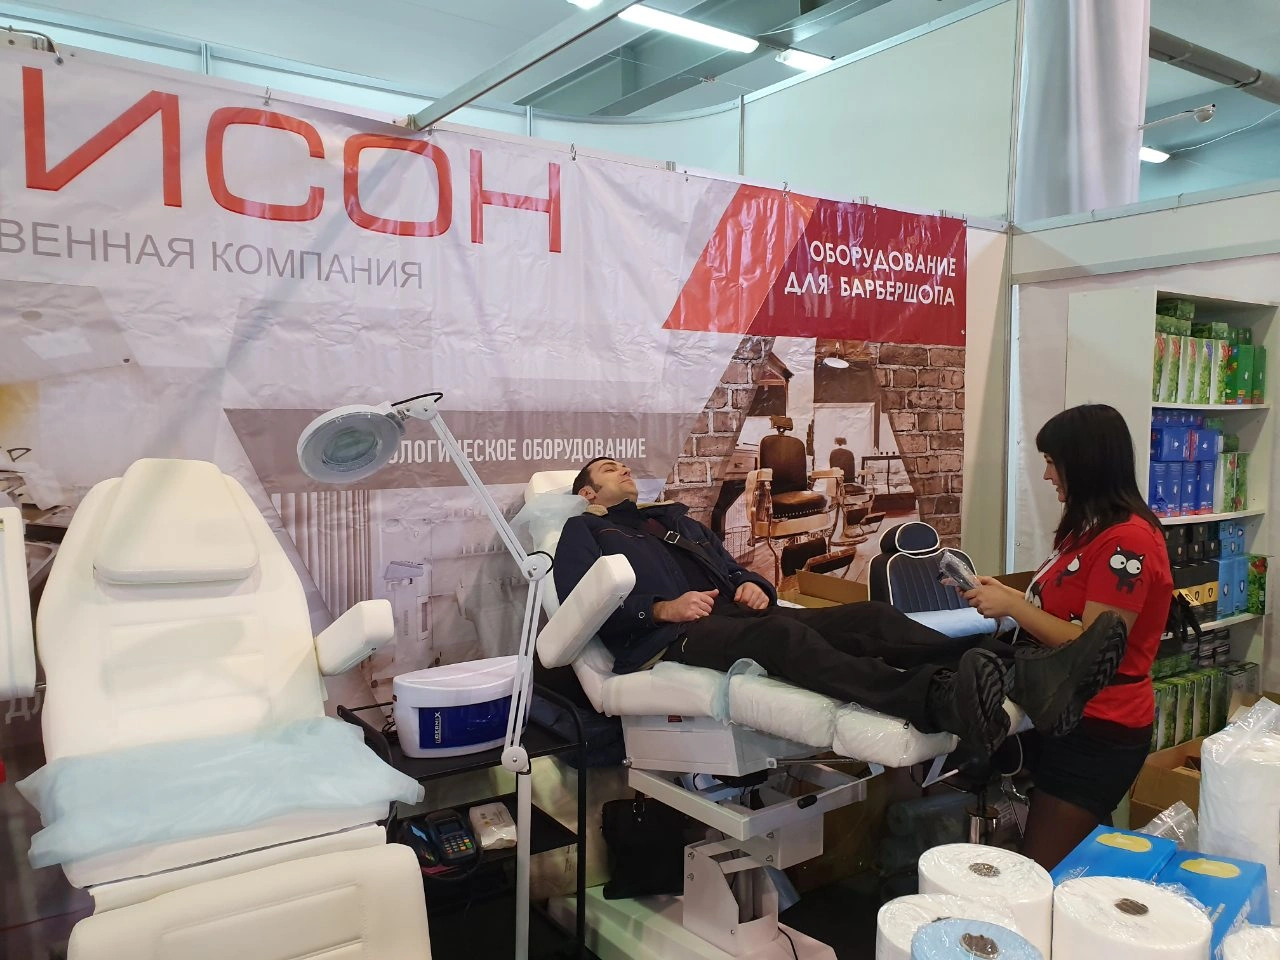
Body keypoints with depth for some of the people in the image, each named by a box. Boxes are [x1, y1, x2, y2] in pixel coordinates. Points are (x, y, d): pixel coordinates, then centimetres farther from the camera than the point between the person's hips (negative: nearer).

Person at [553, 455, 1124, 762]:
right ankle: (936, 700, -64)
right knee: (784, 634, -39)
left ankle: (1027, 676, -34)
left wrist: (752, 585, 4)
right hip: (672, 641, -7)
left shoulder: (672, 517, 36)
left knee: (868, 618, -16)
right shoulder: (583, 532, 18)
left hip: (735, 614, 7)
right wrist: (664, 609, -13)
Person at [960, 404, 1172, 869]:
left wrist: (1011, 606, -17)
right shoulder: (1090, 529, 11)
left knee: (1042, 873, -5)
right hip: (1066, 719, 10)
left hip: (1098, 731, -10)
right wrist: (1006, 595, 5)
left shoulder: (1129, 540, -20)